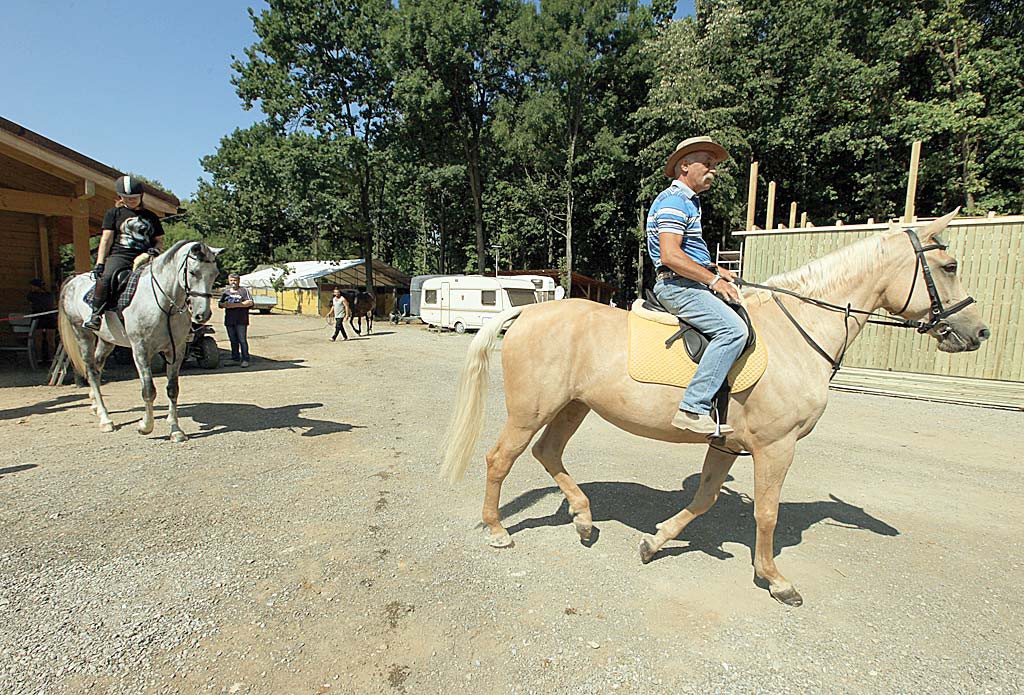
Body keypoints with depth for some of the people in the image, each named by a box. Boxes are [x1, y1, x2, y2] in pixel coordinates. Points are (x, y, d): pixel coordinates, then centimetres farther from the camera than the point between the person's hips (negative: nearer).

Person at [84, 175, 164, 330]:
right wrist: (100, 263, -1)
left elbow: (159, 240, 22)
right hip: (119, 255, -2)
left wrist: (155, 249, -4)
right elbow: (106, 239, 8)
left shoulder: (151, 216, 20)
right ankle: (95, 314, -19)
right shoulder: (114, 213, 15)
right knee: (105, 277, -31)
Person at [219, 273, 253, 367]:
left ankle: (245, 360, -9)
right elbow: (220, 304, 22)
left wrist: (235, 305, -14)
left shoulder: (244, 290, 4)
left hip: (241, 321, -5)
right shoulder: (226, 291, 20)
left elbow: (250, 302, -8)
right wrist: (225, 304, -2)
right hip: (229, 320, 5)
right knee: (233, 341, 8)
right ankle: (235, 359, 14)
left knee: (242, 340, -9)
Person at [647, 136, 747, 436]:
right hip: (676, 285, -11)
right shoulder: (673, 201, -11)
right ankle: (693, 409, -26)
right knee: (733, 329, -25)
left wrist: (716, 271, 17)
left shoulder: (689, 201, 23)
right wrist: (713, 279, -17)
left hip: (692, 283, 11)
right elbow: (670, 256, -23)